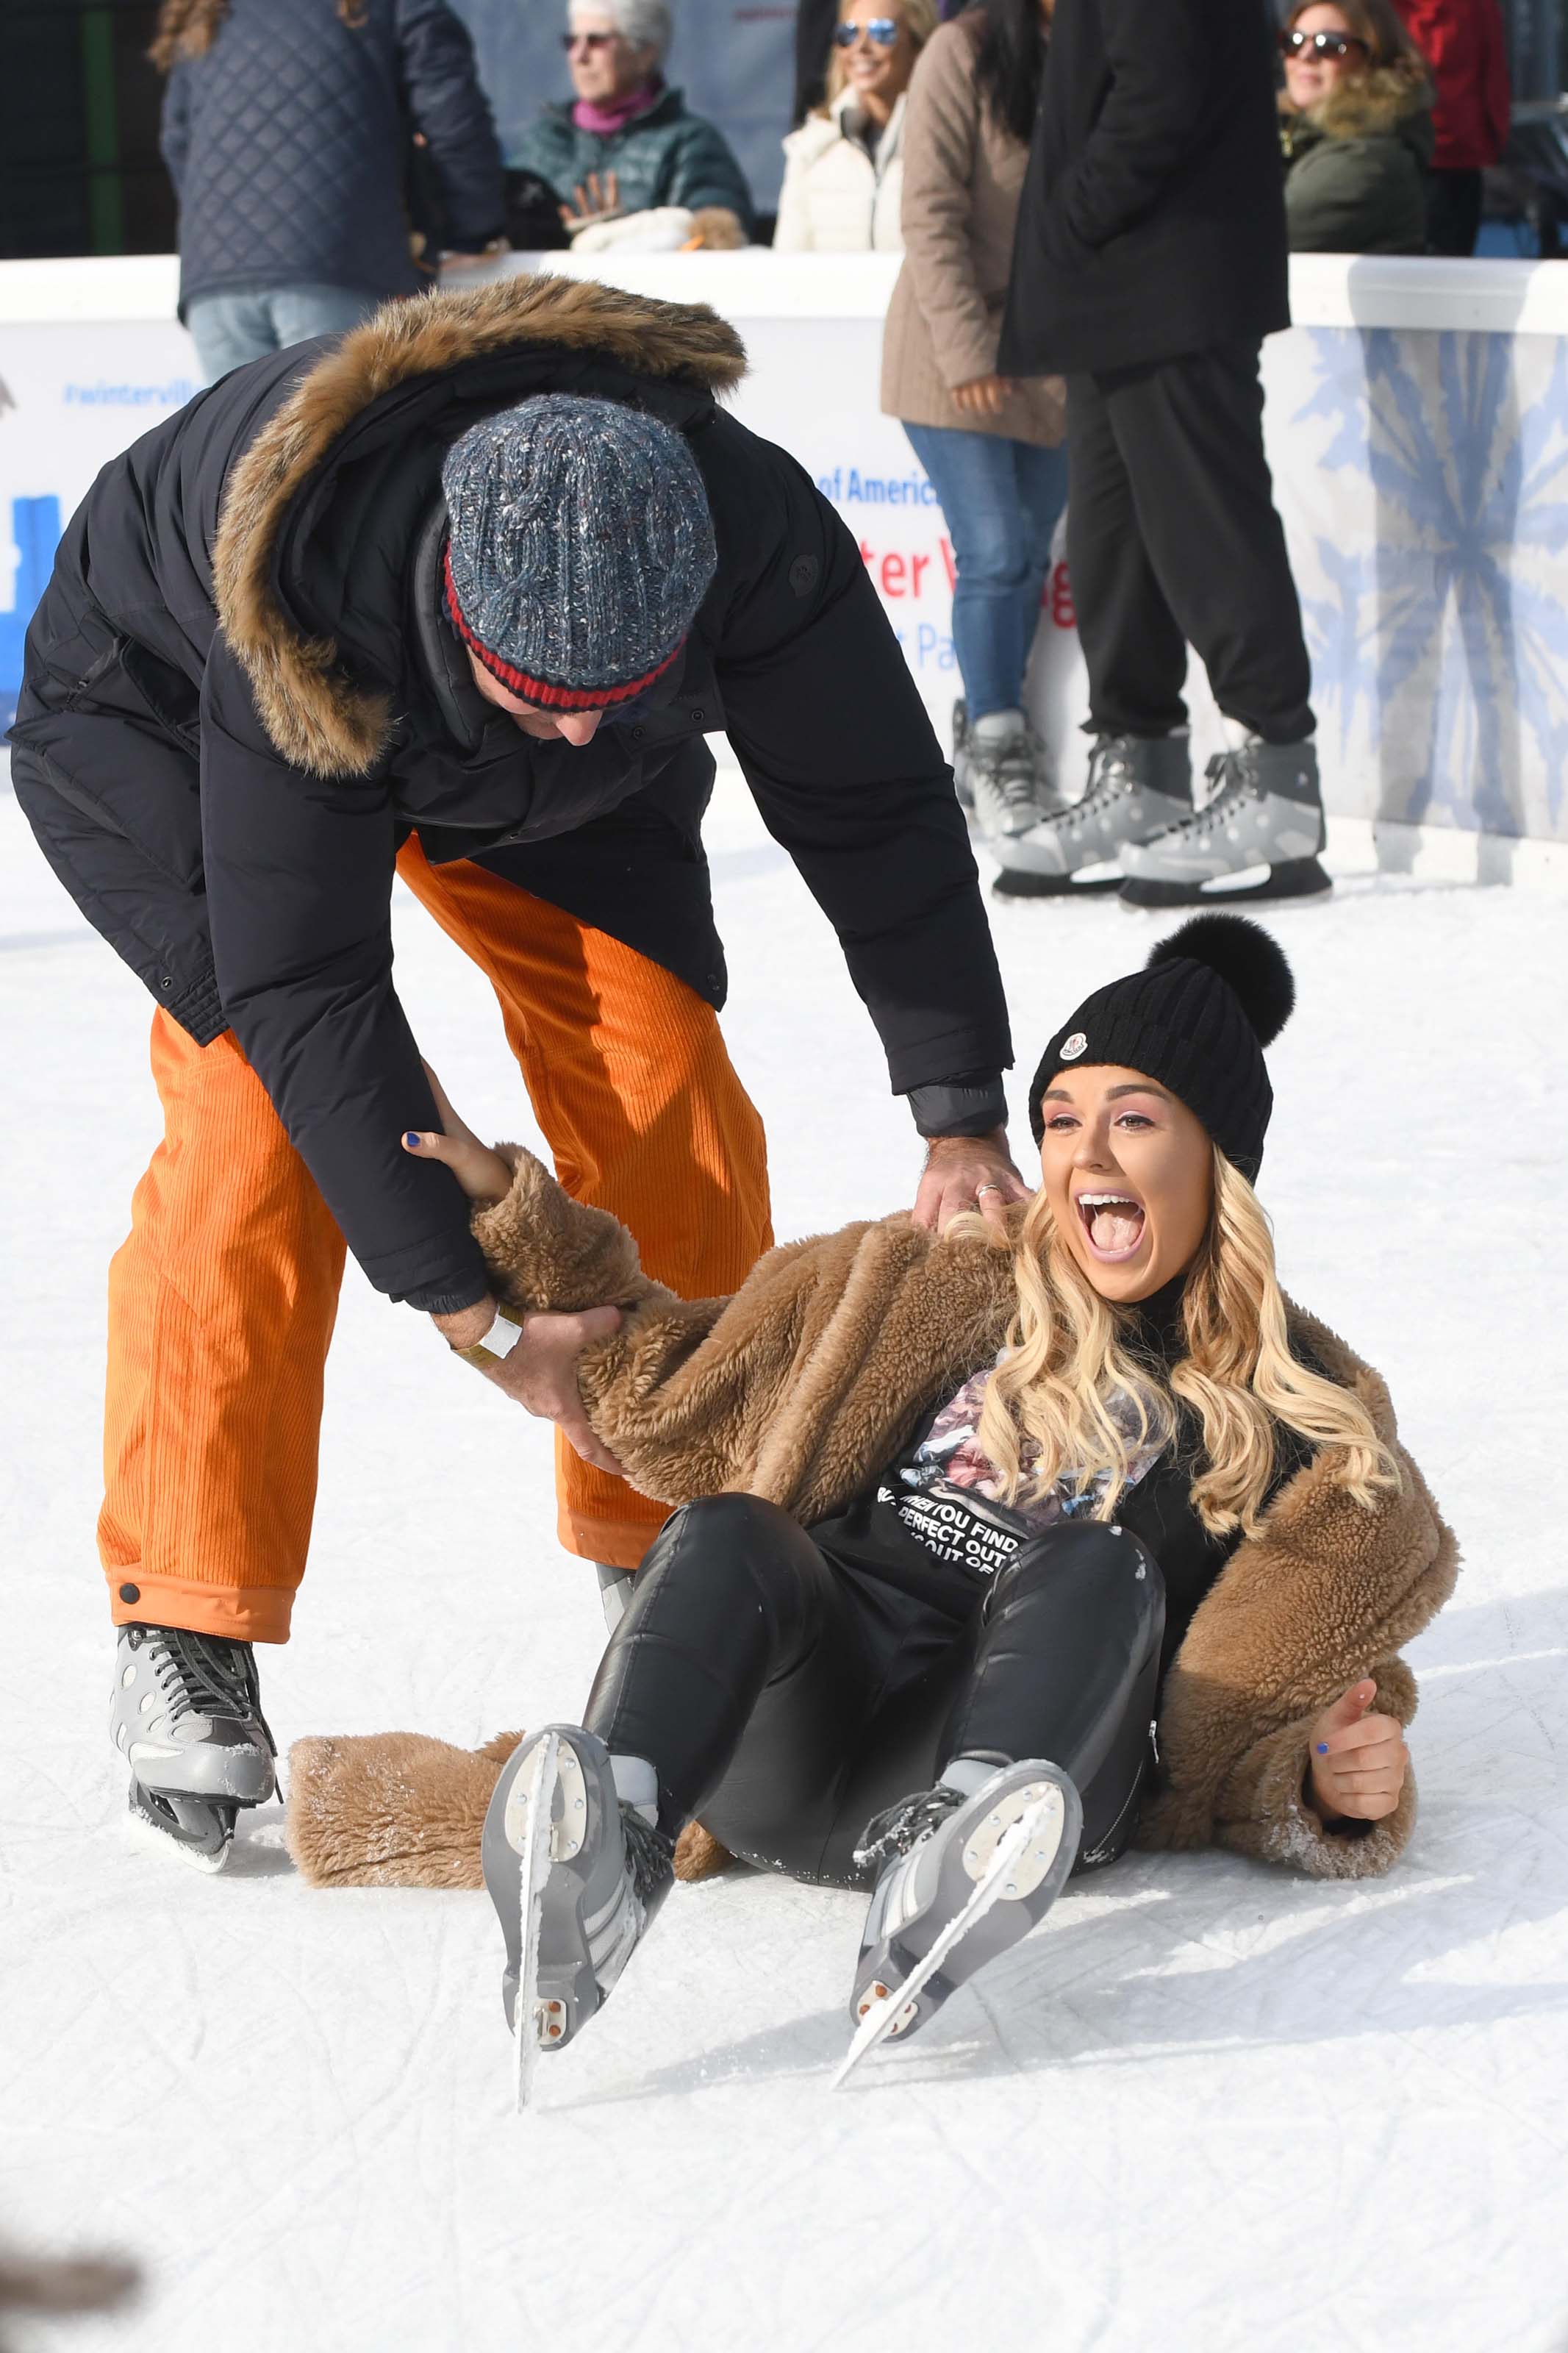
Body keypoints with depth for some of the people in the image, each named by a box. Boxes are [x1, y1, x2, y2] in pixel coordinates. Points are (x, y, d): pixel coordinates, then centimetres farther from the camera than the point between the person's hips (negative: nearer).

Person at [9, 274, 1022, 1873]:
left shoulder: (748, 528, -36)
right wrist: (474, 1304, -37)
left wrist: (961, 1121, -21)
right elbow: (304, 989, -36)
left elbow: (879, 812, -20)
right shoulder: (302, 612, -44)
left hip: (513, 797, 4)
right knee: (261, 1103, -22)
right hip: (156, 704, -4)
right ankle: (181, 1633, -15)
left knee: (661, 1082, -10)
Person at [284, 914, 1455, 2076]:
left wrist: (1330, 1782, -6)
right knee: (729, 1538, -29)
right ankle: (599, 1861, -61)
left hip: (1034, 1759, -2)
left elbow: (1266, 1701, 17)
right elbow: (666, 1385, 30)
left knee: (1103, 1566, -31)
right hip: (782, 1752, 2)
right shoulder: (941, 1293, 24)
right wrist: (516, 1215, 23)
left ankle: (945, 1882, -62)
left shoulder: (1307, 1419, 18)